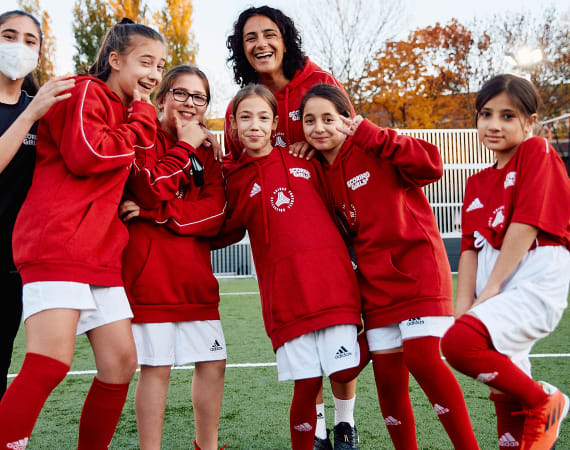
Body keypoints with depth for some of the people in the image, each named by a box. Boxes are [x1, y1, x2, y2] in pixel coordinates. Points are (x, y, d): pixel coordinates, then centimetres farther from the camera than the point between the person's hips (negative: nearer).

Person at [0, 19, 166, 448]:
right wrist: (142, 121, -6)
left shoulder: (131, 113, 23)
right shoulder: (86, 92, -1)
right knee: (51, 363, -17)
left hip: (101, 253, 9)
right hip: (57, 245, -9)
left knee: (121, 363, 6)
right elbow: (85, 154, -18)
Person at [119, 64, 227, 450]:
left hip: (195, 276, 6)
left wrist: (151, 211, -12)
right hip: (149, 272, -5)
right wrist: (184, 147, -6)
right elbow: (155, 188, -19)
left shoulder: (208, 151, 14)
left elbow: (215, 216, -1)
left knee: (213, 362, 9)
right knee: (157, 365, -3)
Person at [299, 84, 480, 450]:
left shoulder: (373, 151, -5)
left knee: (422, 359, -15)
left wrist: (370, 134, -22)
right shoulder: (322, 173, 12)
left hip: (416, 267, -6)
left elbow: (431, 165, -22)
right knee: (387, 375, 4)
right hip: (375, 282, 6)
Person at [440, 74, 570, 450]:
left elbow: (527, 224, -11)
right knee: (506, 396, 6)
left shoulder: (538, 152, 0)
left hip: (536, 279, -7)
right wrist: (464, 304, -4)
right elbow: (470, 246, 11)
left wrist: (492, 289, -12)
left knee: (459, 342, -28)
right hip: (494, 289, 7)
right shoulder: (477, 183, 20)